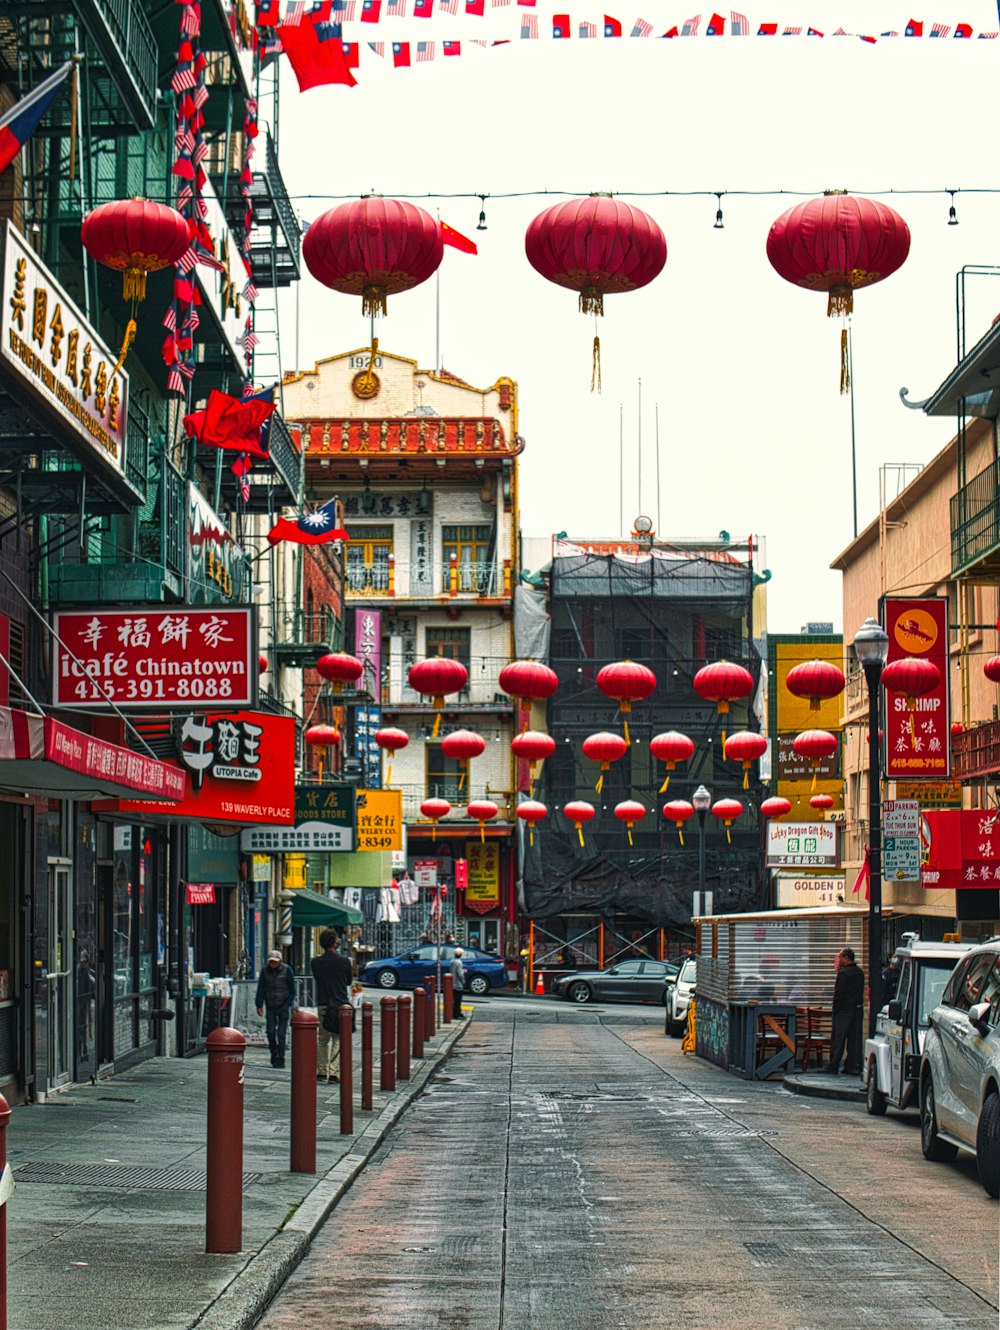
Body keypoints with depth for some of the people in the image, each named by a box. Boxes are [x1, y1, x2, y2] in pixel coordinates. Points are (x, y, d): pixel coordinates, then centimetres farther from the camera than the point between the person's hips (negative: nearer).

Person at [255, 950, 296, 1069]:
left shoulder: (287, 970, -3)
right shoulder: (265, 970, 4)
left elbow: (292, 989, 2)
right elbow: (261, 988, 8)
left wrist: (289, 1004, -5)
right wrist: (259, 1005, 2)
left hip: (283, 1006, -3)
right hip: (270, 1006, 3)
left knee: (281, 1034, -5)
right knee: (271, 1032, -1)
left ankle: (280, 1059, -2)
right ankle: (274, 1055, 15)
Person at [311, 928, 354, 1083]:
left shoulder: (315, 962, -2)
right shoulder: (344, 961, -7)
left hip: (322, 1006, 2)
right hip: (341, 1005, -2)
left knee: (322, 1039, 15)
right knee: (338, 1040, 2)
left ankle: (321, 1072, 15)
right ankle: (334, 1072, -6)